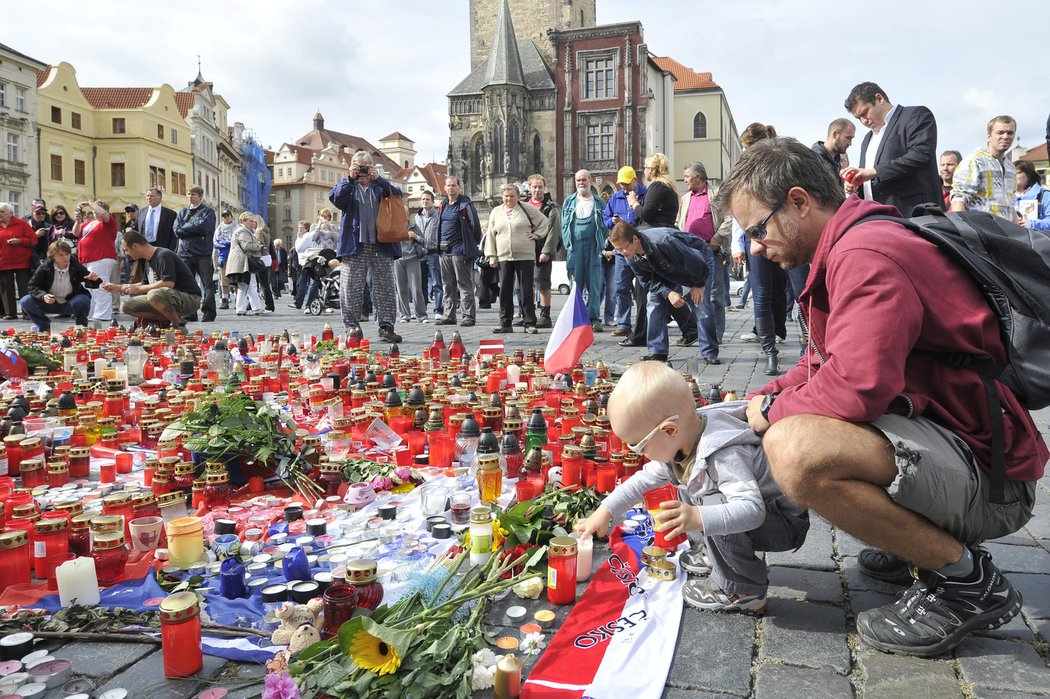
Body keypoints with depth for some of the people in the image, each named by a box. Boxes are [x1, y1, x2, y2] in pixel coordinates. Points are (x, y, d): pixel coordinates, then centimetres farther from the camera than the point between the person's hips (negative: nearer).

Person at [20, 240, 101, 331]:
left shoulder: (76, 267, -14)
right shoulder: (44, 268, -13)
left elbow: (89, 283, -10)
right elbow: (33, 286, -10)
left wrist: (94, 280, -35)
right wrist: (43, 296, -31)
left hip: (70, 303, -2)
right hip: (49, 302, 2)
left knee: (83, 300, -33)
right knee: (26, 301, -18)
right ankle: (45, 327, 5)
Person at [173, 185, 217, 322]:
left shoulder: (208, 212, 4)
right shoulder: (182, 212, 18)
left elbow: (203, 227, -14)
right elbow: (177, 231, 4)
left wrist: (185, 227, -2)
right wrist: (194, 228, -5)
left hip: (203, 253, -4)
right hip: (185, 253, 4)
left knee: (207, 284, -4)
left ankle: (208, 313, 0)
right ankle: (189, 314, 11)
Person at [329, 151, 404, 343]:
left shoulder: (380, 186, 16)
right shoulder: (348, 186, 15)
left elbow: (397, 195, -2)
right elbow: (336, 198, -5)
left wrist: (378, 179, -11)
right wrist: (350, 179, -13)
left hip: (381, 245, 1)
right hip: (354, 245, -1)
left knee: (385, 287, -1)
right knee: (351, 289, -2)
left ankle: (386, 327, 4)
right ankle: (352, 328, 5)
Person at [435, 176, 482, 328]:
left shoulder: (465, 205, -7)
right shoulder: (443, 205, 15)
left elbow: (476, 226, -6)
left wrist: (472, 246, -2)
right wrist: (439, 245, 17)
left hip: (460, 251, -7)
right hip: (445, 251, 7)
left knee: (464, 284, -6)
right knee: (448, 286, 10)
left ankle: (469, 316, -3)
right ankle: (449, 316, 17)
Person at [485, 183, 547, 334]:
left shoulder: (526, 209, 5)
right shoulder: (496, 212, 13)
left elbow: (544, 221, 14)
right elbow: (490, 235, 13)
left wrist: (536, 234, 2)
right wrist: (492, 256, 6)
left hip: (525, 256, -2)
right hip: (504, 257, 3)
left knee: (526, 290, -2)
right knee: (504, 290, 3)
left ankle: (529, 323, 3)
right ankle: (505, 323, 10)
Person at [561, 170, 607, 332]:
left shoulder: (599, 202, 11)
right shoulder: (569, 201, 14)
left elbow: (605, 226, 10)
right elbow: (564, 224, 11)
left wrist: (600, 244, 0)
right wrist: (567, 244, 2)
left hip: (593, 247, -1)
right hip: (574, 247, 1)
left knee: (594, 285, -4)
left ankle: (593, 319, -2)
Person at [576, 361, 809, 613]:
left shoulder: (725, 456, -35)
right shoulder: (681, 443, -6)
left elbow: (752, 509, -44)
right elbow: (646, 479, 8)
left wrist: (698, 519, -57)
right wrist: (605, 511, 7)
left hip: (786, 523, -9)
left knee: (713, 504, -32)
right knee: (683, 496, 13)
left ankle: (742, 590, -15)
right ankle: (719, 556, 19)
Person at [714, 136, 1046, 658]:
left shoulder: (865, 253, -21)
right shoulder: (848, 248, 13)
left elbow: (857, 385, -32)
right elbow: (821, 364, 18)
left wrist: (774, 410, -14)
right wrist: (758, 403, 5)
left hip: (985, 471, -11)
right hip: (932, 425, 11)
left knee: (794, 448, -34)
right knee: (786, 427, 19)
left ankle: (966, 579, -10)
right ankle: (927, 538, 17)